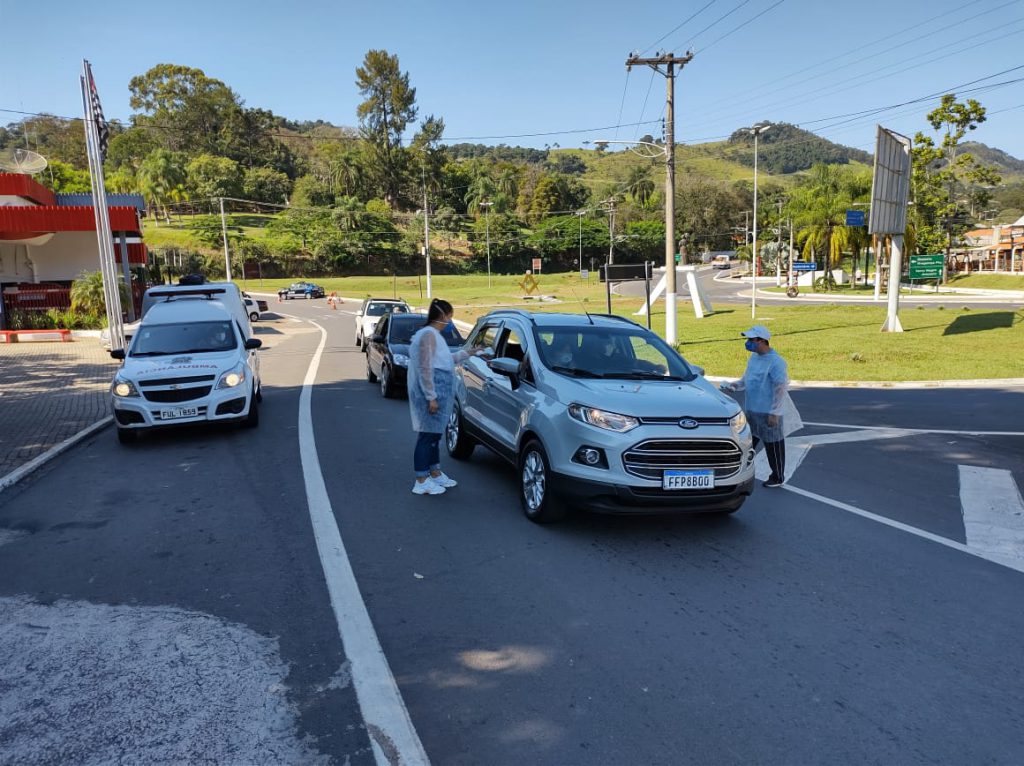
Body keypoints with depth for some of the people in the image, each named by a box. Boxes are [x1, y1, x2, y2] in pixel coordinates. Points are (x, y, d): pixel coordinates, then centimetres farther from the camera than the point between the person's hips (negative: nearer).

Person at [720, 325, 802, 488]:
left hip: (768, 413, -8)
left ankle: (778, 478, 21)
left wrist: (774, 413, -21)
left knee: (773, 445, 6)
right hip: (751, 410, 8)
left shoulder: (775, 361, -19)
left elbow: (780, 388, -20)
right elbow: (747, 378, 18)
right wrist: (734, 386, 0)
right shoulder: (754, 357, 7)